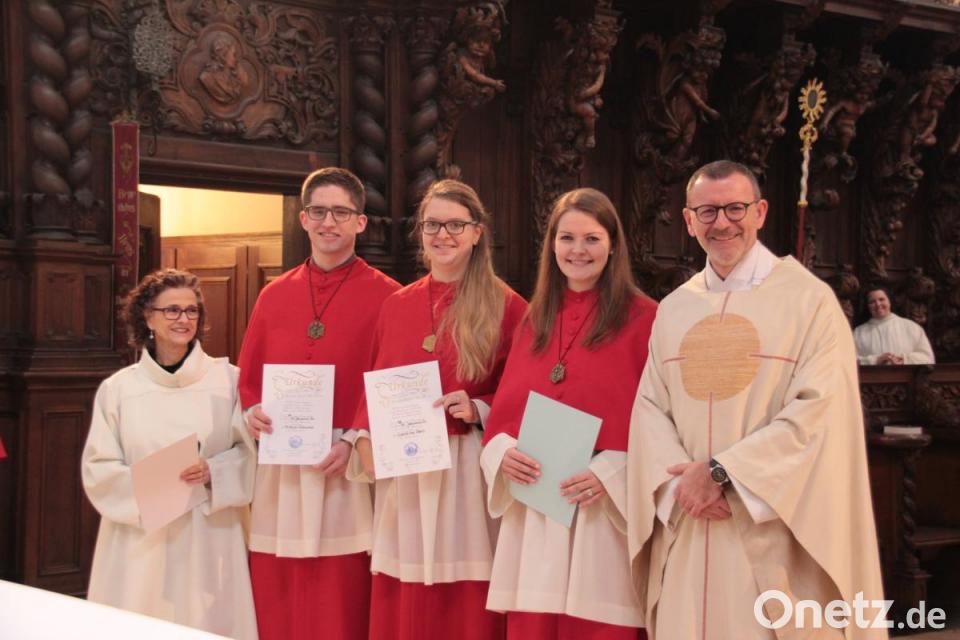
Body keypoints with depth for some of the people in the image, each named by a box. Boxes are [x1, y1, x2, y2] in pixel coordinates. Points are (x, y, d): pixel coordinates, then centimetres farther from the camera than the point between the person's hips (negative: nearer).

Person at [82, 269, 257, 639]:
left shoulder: (227, 379, 1)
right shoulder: (117, 388, 3)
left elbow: (251, 451, 1)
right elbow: (98, 470, 1)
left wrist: (214, 473, -17)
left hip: (210, 536, 0)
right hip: (140, 538, 1)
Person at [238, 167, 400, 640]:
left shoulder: (386, 296, -1)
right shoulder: (274, 295, 12)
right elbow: (248, 378, 16)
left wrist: (354, 440, -15)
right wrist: (253, 413, -5)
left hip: (346, 468, -4)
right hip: (280, 471, 4)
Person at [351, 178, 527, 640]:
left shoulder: (506, 308, -3)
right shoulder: (396, 306, 10)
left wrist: (479, 411, -16)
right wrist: (364, 437, -2)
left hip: (469, 475, -4)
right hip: (403, 474, 4)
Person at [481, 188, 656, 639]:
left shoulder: (643, 318, -3)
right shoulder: (534, 320, 13)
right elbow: (505, 410, 14)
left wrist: (610, 473, -18)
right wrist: (502, 451, -7)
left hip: (605, 513, -5)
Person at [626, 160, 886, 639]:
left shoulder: (809, 299, -4)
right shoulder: (673, 309, 12)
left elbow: (821, 409, -13)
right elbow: (649, 408, 7)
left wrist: (721, 472, -16)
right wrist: (681, 482, -12)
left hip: (774, 538, -4)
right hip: (687, 536, 4)